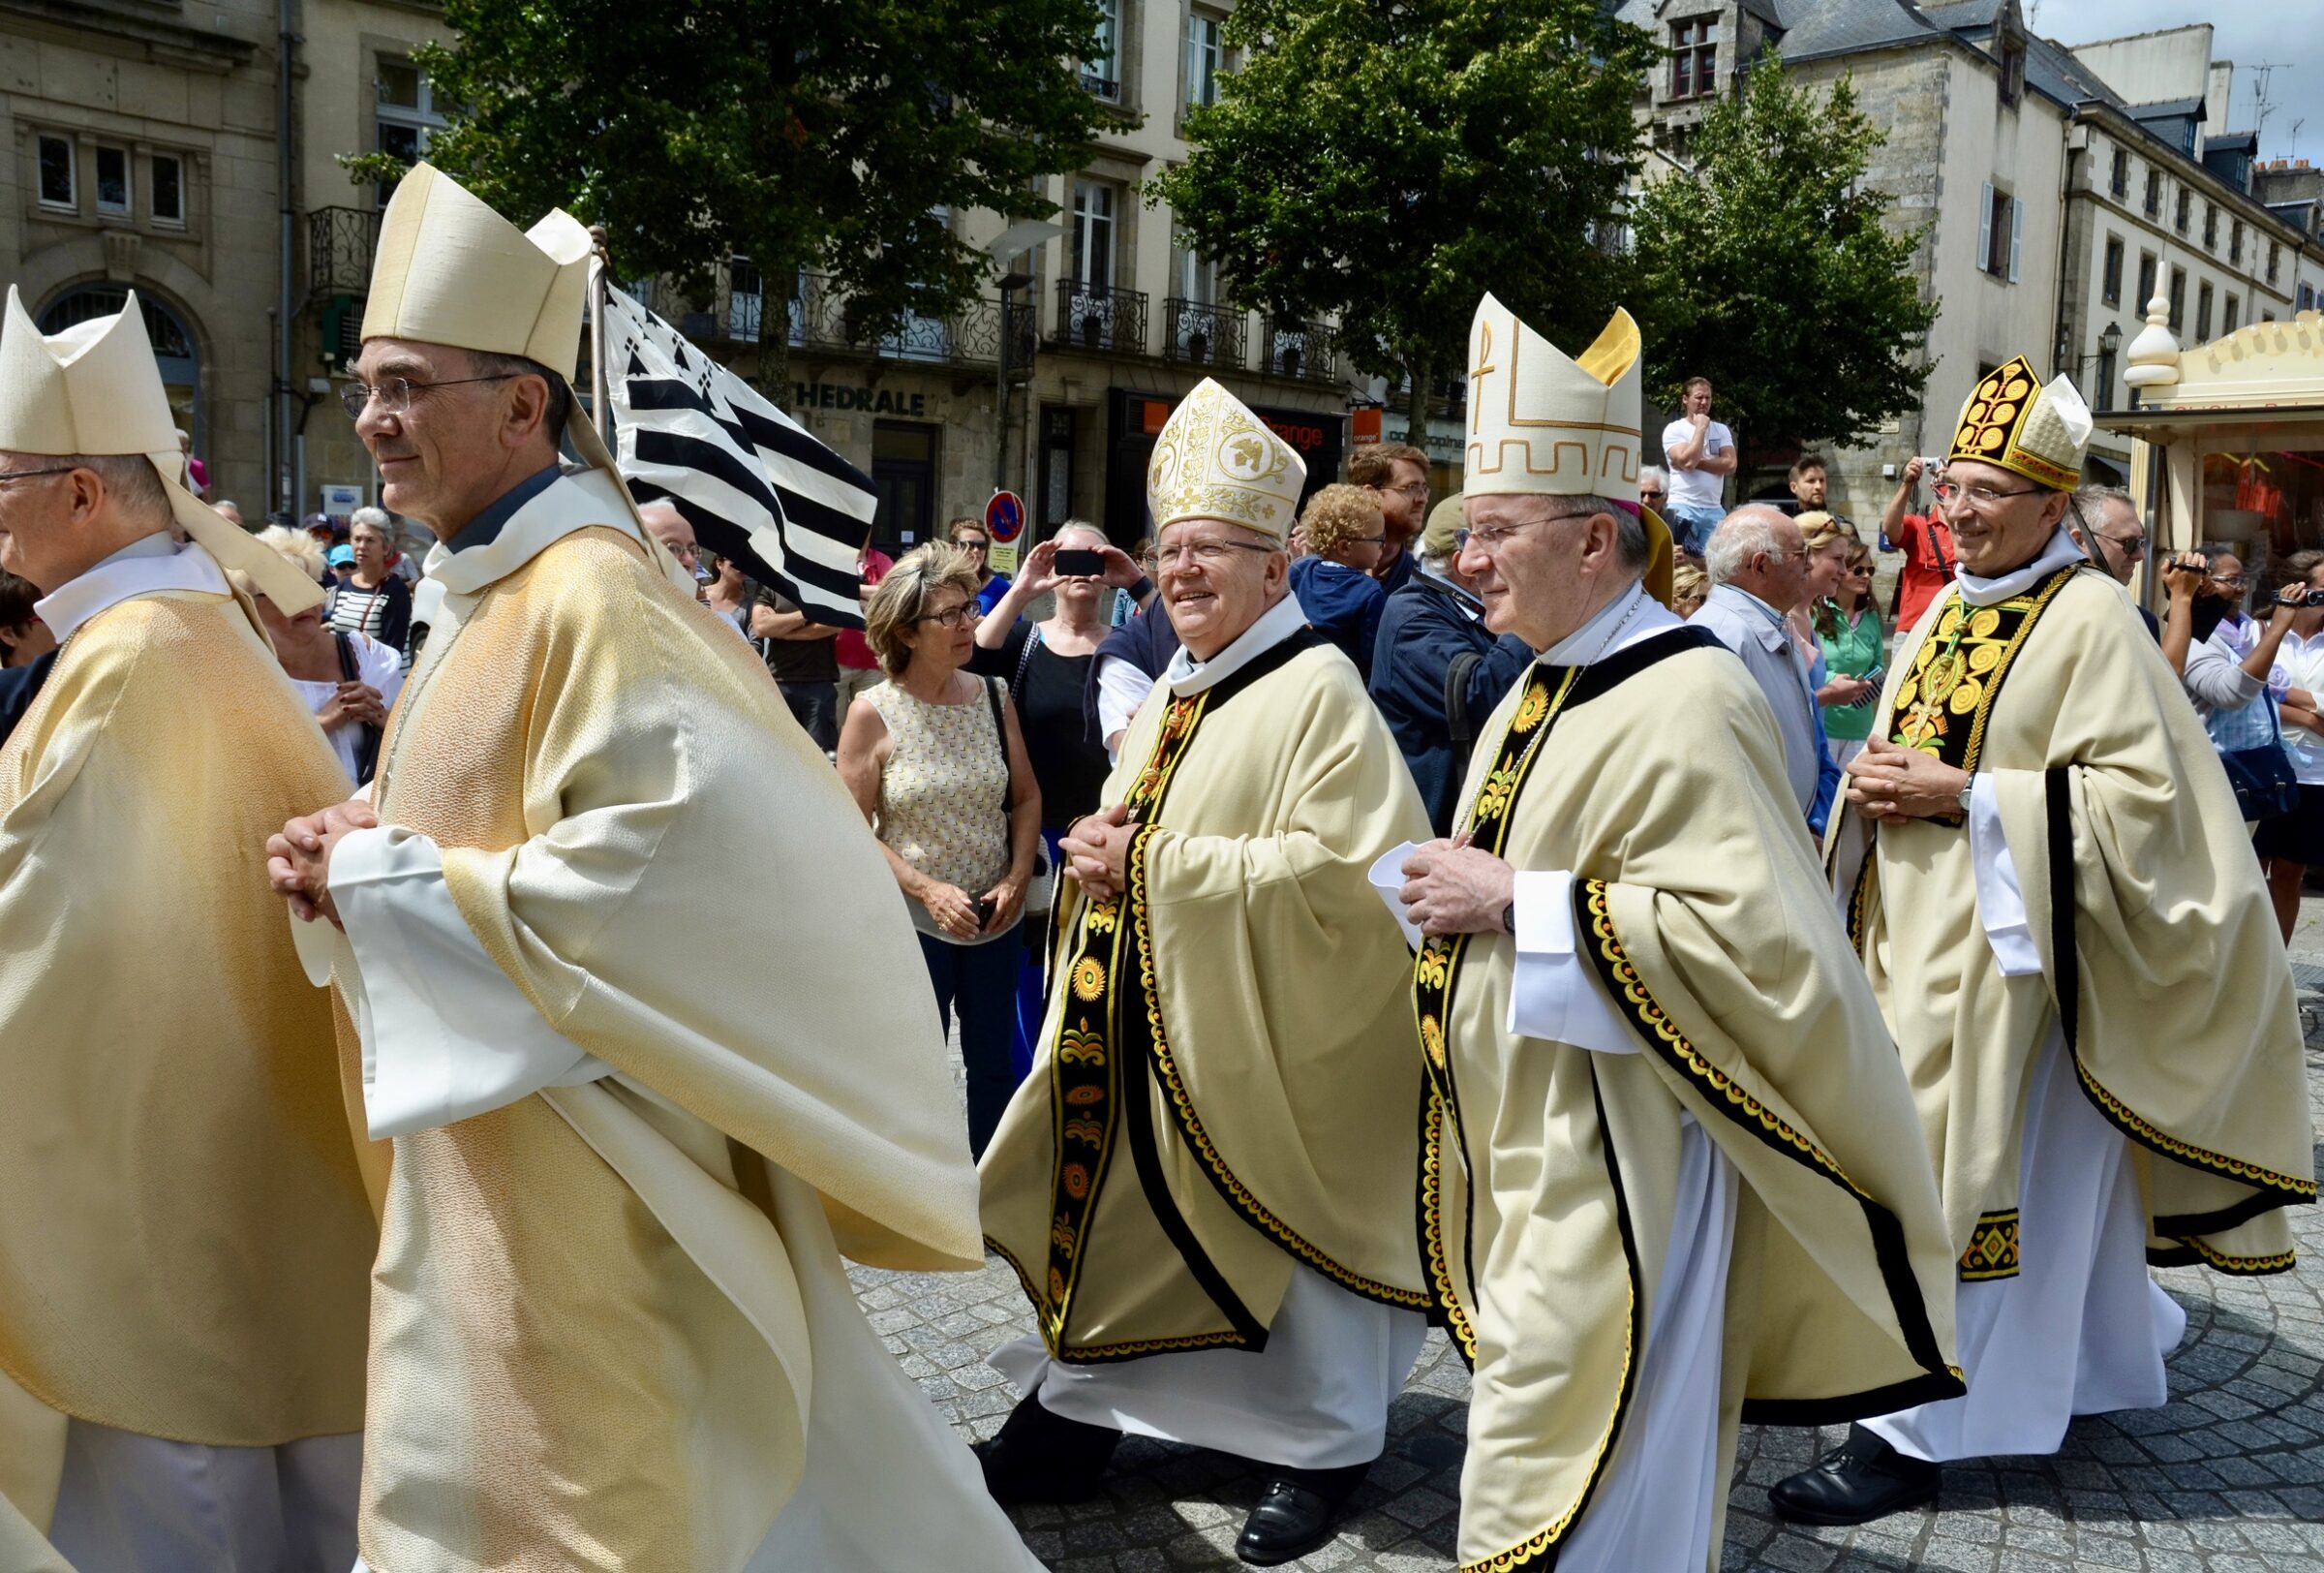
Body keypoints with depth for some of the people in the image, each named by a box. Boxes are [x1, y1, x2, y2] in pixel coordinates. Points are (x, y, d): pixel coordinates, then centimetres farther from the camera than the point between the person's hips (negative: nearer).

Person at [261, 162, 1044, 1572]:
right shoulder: (491, 594, 12)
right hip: (490, 1165, 9)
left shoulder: (591, 596, -18)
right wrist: (361, 862, 0)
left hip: (580, 1187, -9)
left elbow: (686, 841, -28)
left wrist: (401, 881, -19)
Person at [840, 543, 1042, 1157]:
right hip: (914, 922, -3)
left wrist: (1017, 879, -9)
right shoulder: (873, 714, -11)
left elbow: (1026, 798, 4)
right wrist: (928, 889, -20)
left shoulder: (994, 697, -2)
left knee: (994, 1063, 15)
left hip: (995, 918, 3)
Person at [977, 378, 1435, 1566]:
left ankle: (1325, 1447, 26)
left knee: (1279, 1233, 5)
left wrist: (1147, 862, -21)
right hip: (1147, 1019, 8)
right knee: (1116, 1209, 15)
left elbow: (1337, 873, -23)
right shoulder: (1172, 691, 11)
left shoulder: (1316, 692, -14)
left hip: (1263, 1028, -7)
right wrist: (1095, 842, -4)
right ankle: (1076, 1410, 32)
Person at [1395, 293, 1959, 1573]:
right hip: (1524, 1129, 9)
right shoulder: (1545, 689, 11)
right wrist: (1458, 894, 4)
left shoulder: (1686, 701, -18)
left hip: (1610, 1155, -9)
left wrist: (1516, 904, -23)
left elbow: (1742, 933, -25)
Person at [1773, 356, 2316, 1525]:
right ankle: (2094, 1355, 37)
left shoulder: (2090, 619, -11)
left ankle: (1911, 1432, 5)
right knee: (2011, 1167, 17)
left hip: (2005, 942, -7)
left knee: (1958, 1174, -4)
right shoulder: (1944, 613, 12)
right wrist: (1879, 778, -1)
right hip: (1918, 935, 8)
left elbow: (2138, 792, -17)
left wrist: (1963, 794, -21)